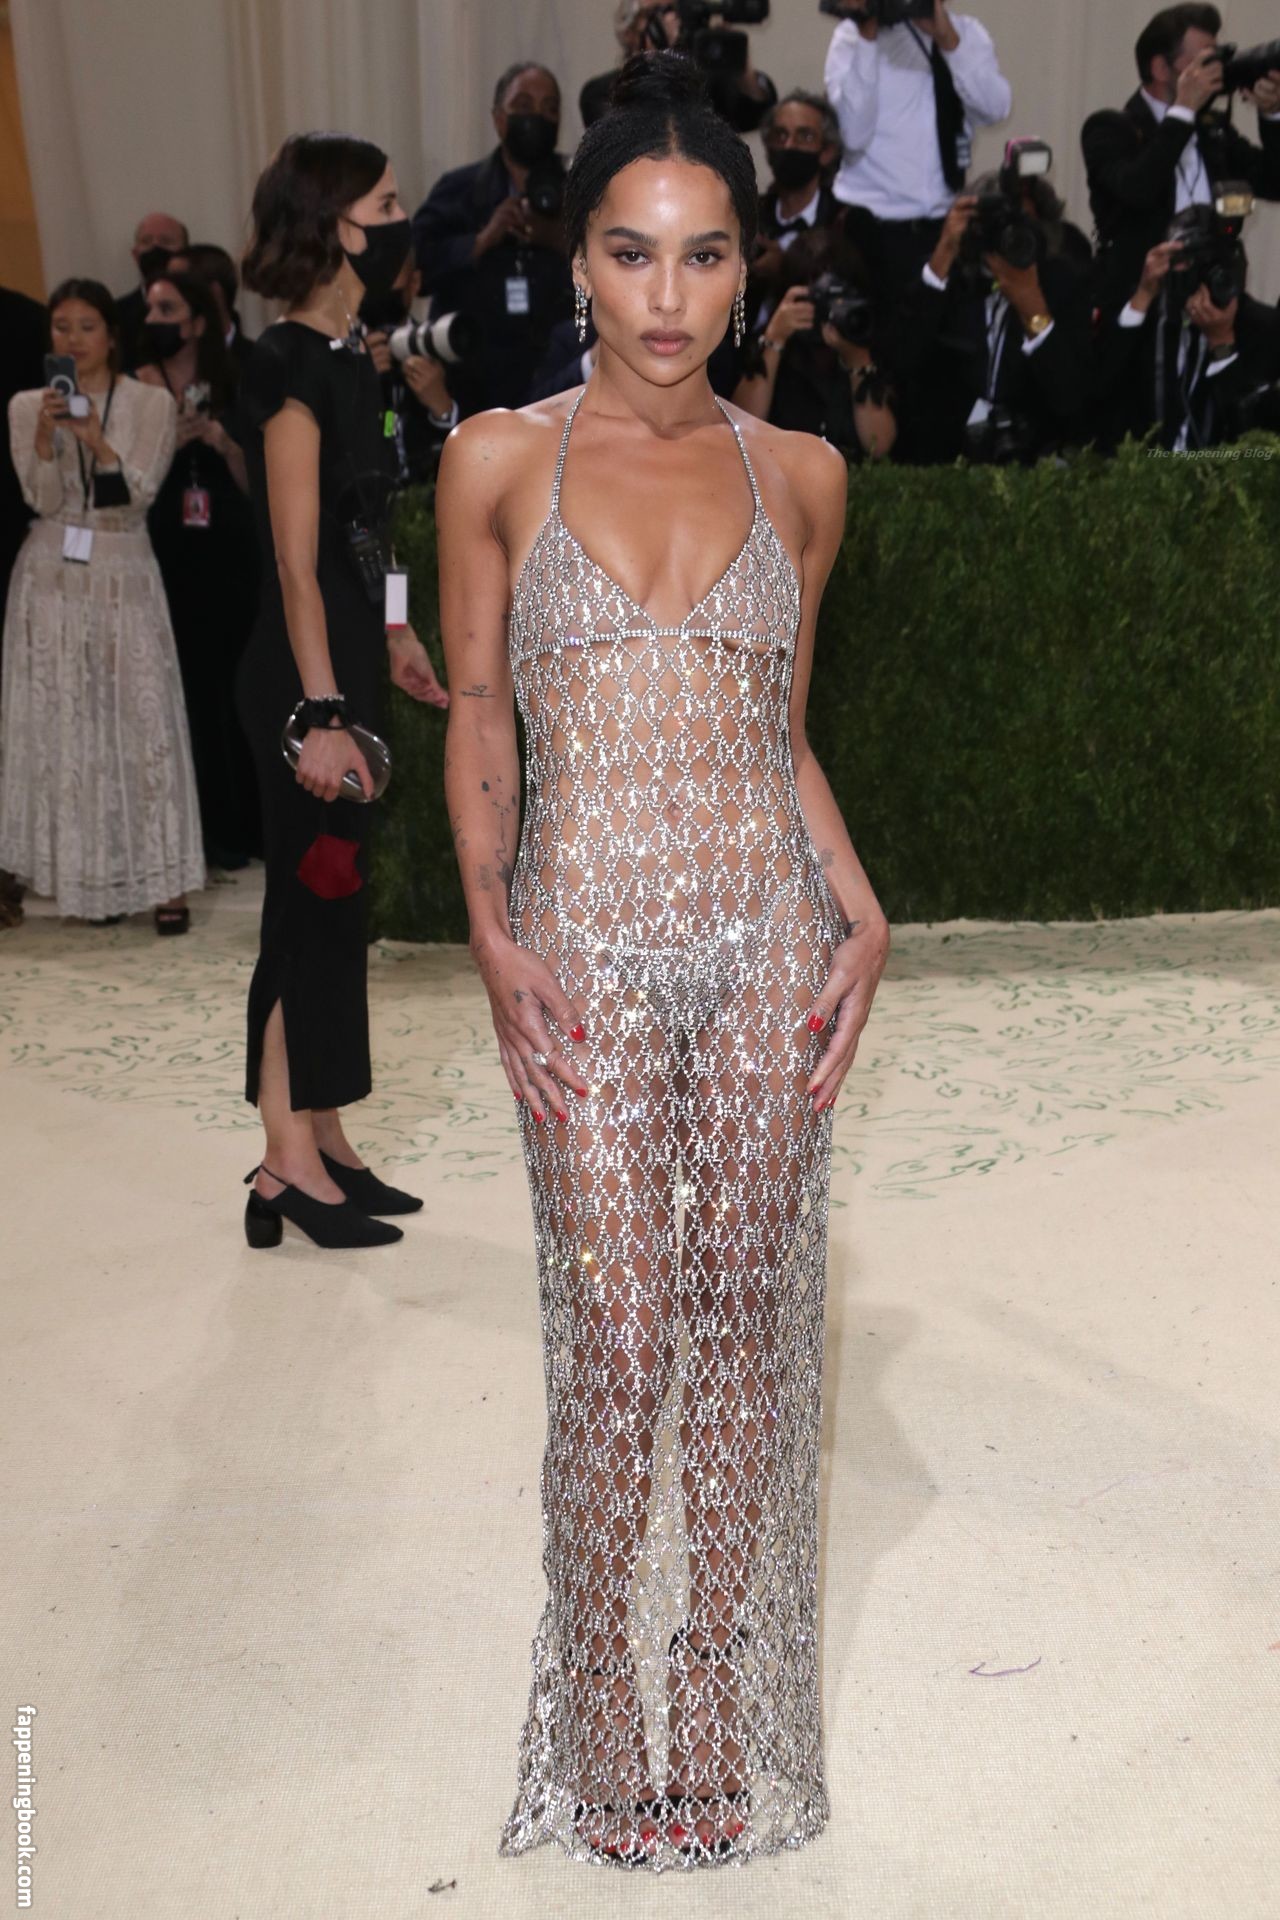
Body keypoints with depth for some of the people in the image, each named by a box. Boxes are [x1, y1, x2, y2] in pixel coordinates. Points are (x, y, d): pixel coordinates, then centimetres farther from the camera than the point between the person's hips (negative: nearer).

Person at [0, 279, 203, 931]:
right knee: (63, 724, 0)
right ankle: (86, 875, 8)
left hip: (124, 573, -1)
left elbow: (141, 490, -7)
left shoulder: (151, 403, 3)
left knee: (143, 720, -7)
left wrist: (95, 439, -23)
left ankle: (162, 879, -5)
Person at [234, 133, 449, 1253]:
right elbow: (296, 565, -18)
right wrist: (322, 716, -20)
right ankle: (290, 1163, 8)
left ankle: (322, 1144, 22)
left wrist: (393, 637, 22)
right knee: (313, 904, -3)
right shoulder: (292, 368, -14)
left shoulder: (344, 357, 13)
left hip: (344, 665, 9)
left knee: (332, 906, 12)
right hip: (304, 677, -9)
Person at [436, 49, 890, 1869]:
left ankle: (723, 1714, 26)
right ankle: (607, 1712, 23)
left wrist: (863, 911, 0)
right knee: (620, 1341, 0)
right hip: (589, 948, -2)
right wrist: (493, 934, -8)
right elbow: (477, 716, 4)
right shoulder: (500, 459, 2)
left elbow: (786, 729, 13)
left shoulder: (801, 473, 8)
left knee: (747, 1328, 8)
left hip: (772, 936, 2)